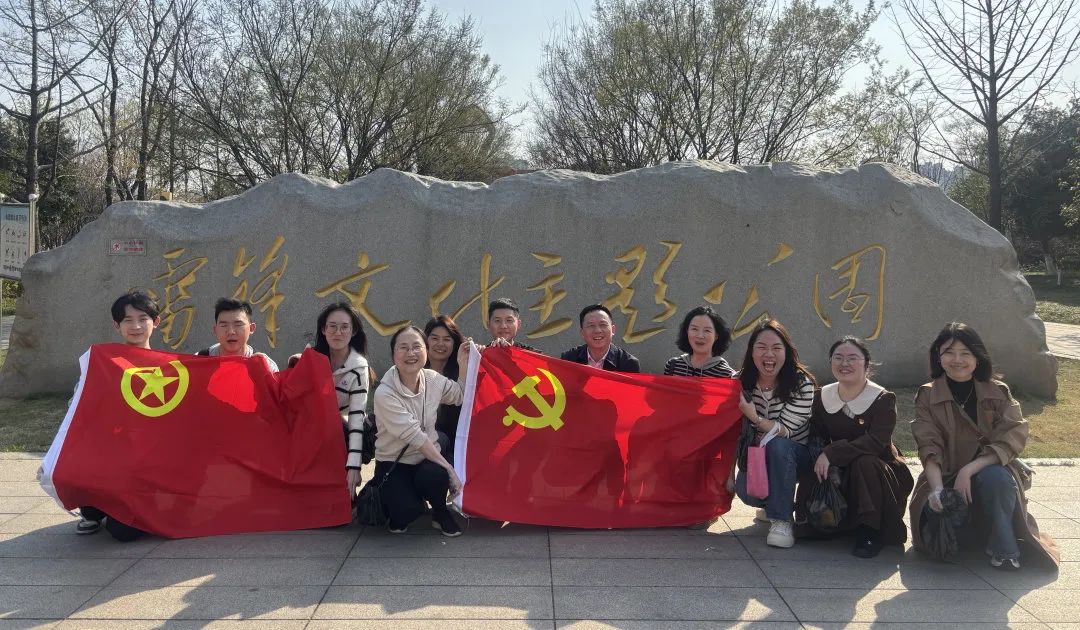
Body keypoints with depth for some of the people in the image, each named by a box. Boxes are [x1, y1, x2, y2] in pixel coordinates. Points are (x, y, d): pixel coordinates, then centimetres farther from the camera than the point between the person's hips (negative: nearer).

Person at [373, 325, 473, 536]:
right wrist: (449, 469, -26)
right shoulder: (385, 393, -20)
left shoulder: (432, 379, -4)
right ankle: (400, 510, 9)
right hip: (393, 464, -3)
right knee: (408, 512, -29)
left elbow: (461, 397, 13)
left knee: (435, 476, -32)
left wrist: (463, 364, -2)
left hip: (427, 458, 3)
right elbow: (416, 436, -23)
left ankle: (440, 513, 1)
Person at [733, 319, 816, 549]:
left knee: (777, 445, -35)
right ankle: (776, 502, 10)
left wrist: (755, 418, -42)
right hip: (758, 459, 3)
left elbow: (786, 431, -25)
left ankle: (781, 521, -23)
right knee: (745, 491, -27)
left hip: (796, 456, -2)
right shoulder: (742, 384, -8)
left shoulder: (801, 383, -18)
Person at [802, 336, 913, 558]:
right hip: (840, 474, 4)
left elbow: (876, 442, -26)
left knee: (864, 462, -36)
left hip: (879, 470, -4)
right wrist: (820, 459, -24)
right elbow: (816, 437, 0)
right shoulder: (823, 397, 2)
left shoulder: (883, 399, -12)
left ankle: (870, 532, -20)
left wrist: (831, 453, -33)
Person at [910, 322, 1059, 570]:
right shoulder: (927, 396, -2)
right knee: (937, 513, -30)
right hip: (945, 478, 1)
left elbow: (1013, 438, -14)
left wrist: (969, 470, -27)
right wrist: (937, 489, -31)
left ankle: (1003, 547, -13)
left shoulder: (998, 392, 0)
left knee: (994, 478, -35)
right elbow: (929, 448, -13)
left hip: (993, 470, 0)